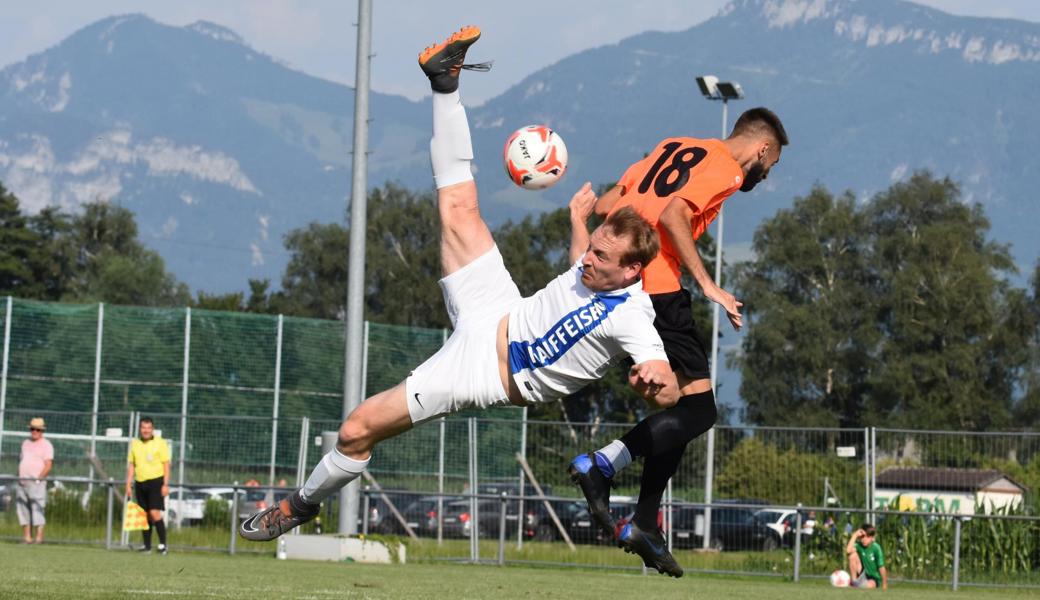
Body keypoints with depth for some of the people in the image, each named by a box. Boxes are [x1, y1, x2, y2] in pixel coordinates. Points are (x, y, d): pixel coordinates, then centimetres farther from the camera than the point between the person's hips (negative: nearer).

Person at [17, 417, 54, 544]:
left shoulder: (46, 445, 0)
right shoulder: (25, 444, 20)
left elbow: (48, 465, -8)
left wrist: (38, 478, -17)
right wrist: (19, 477, 8)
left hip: (37, 482, -7)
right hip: (22, 481, 7)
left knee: (37, 509, -12)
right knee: (23, 509, 4)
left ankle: (39, 536, -15)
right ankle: (27, 536, 7)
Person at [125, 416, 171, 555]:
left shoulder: (160, 443, -2)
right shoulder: (135, 444, 11)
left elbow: (166, 465, -3)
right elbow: (131, 465, 15)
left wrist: (165, 485, -10)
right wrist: (128, 485, 9)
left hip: (156, 482, -5)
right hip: (140, 483, 5)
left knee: (155, 513, -14)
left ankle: (162, 544, -9)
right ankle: (147, 545, 10)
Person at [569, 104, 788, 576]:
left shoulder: (673, 148, 21)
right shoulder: (726, 169, -3)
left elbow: (604, 206, 18)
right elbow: (672, 214, -20)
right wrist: (707, 285, -19)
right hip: (656, 288, -9)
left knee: (679, 405, 13)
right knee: (698, 408, -8)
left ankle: (645, 526, 10)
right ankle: (602, 465, -20)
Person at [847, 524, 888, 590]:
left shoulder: (876, 548, -16)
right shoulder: (858, 545, -9)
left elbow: (881, 567, -15)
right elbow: (848, 551, -31)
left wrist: (884, 585, -15)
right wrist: (855, 535, -24)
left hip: (874, 578, -4)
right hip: (862, 575, 4)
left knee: (870, 585, -40)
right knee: (853, 554, -17)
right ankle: (854, 581, -14)